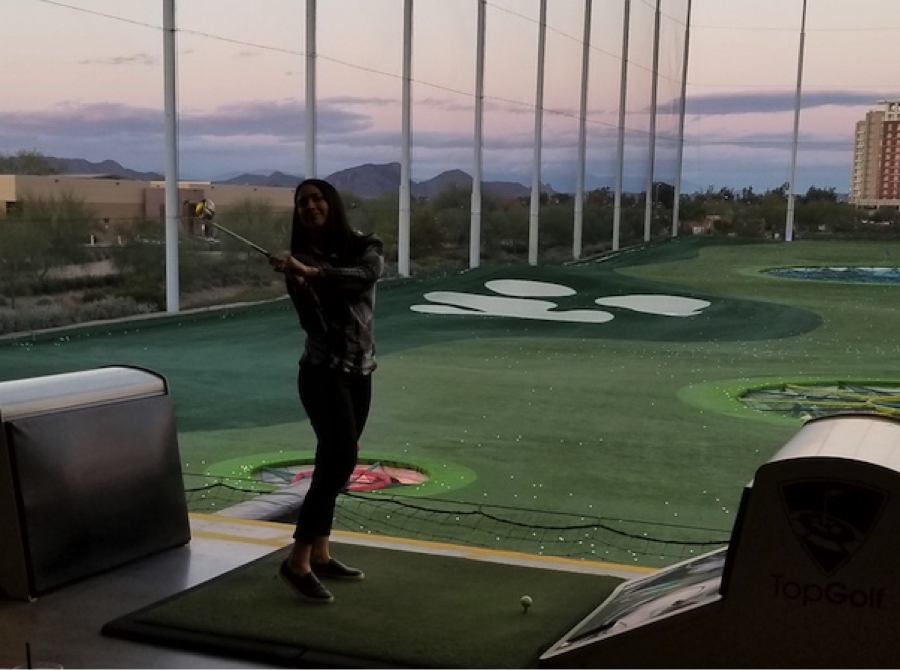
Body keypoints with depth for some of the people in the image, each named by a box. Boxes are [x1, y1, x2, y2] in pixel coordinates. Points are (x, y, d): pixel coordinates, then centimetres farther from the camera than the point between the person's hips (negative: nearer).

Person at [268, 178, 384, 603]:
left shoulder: (365, 248, 2)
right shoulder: (299, 260, -2)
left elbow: (366, 275, -23)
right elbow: (312, 322, -14)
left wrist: (312, 272, -33)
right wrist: (297, 281, -31)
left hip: (360, 371, 4)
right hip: (323, 371, -4)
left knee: (333, 462, 8)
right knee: (341, 459, -16)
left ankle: (320, 554, 18)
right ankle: (297, 561, -13)